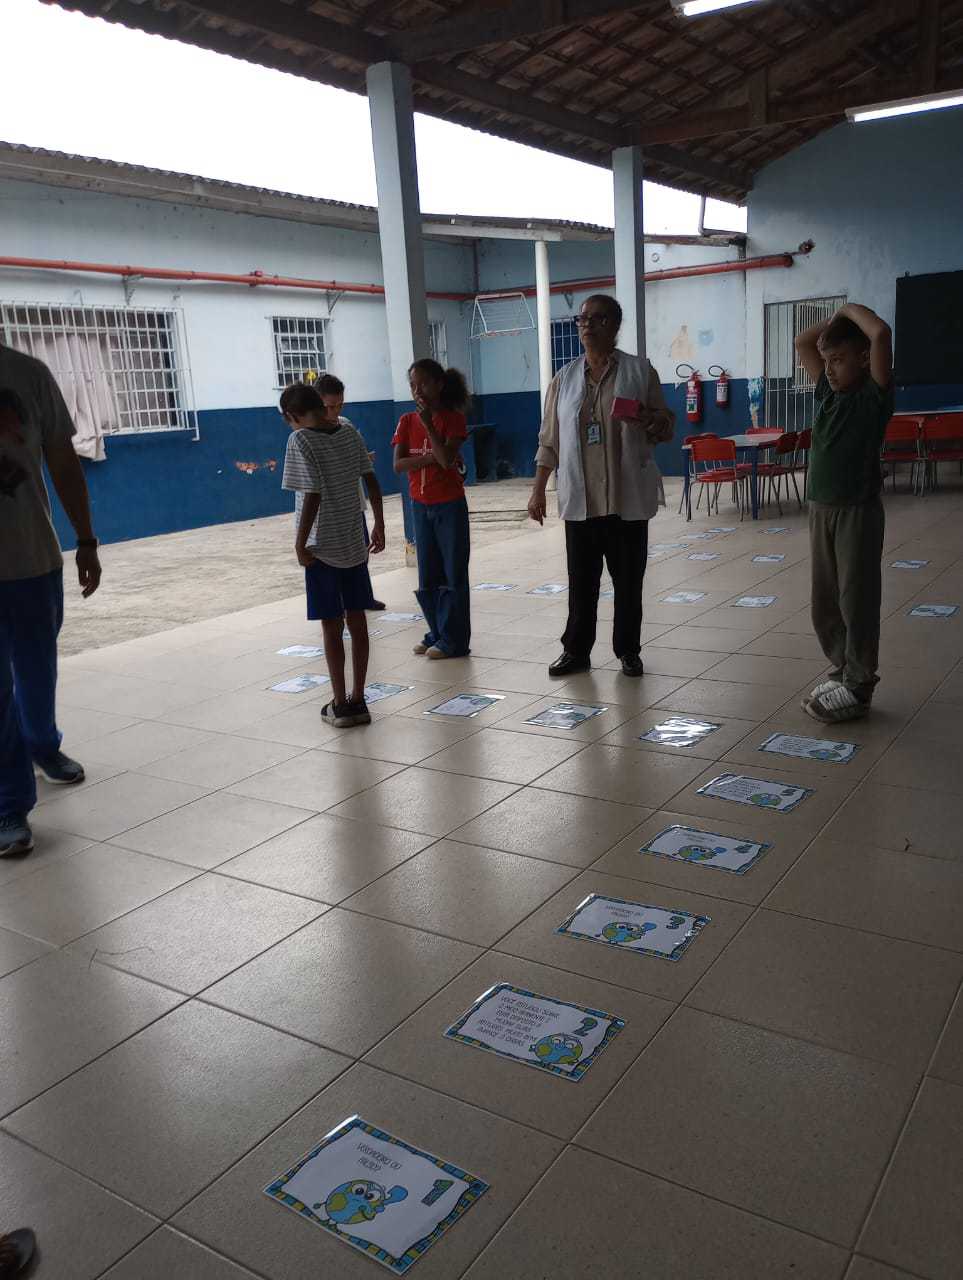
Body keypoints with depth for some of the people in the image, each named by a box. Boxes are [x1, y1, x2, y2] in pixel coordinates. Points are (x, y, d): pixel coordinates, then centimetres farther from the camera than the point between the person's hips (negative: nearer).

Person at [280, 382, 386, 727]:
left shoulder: (300, 440, -13)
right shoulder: (349, 431, 4)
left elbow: (312, 496, -19)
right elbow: (372, 481, 6)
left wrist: (300, 544, -11)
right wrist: (379, 524, 15)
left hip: (322, 546, -5)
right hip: (354, 543, 5)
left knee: (332, 626, 3)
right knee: (356, 620, 9)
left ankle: (340, 705, 11)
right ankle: (358, 701, 16)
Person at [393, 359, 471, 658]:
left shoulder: (453, 419, -7)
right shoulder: (407, 422, 3)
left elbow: (447, 458, -21)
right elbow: (398, 465, -7)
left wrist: (428, 424, -23)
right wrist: (431, 458, -18)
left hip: (450, 506, -5)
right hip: (420, 506, 5)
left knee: (453, 575, 0)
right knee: (427, 577, 10)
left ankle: (453, 640, 5)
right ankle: (437, 632, 22)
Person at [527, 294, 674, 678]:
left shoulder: (640, 371, 0)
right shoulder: (564, 379, 8)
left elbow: (667, 427, 4)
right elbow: (549, 441, 9)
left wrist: (650, 420, -19)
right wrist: (538, 490, 5)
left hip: (627, 497, -2)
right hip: (580, 499, 2)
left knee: (628, 578, 7)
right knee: (581, 579, 8)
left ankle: (628, 651, 20)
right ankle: (576, 651, 19)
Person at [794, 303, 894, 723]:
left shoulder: (875, 393, -8)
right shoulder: (827, 390, 11)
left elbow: (881, 333, -23)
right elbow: (802, 342, 20)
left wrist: (850, 308, -7)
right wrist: (835, 318, 9)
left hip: (858, 510, -7)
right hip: (819, 508, 7)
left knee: (857, 599, 0)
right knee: (824, 602, 11)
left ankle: (858, 687, 8)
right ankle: (843, 670, 26)